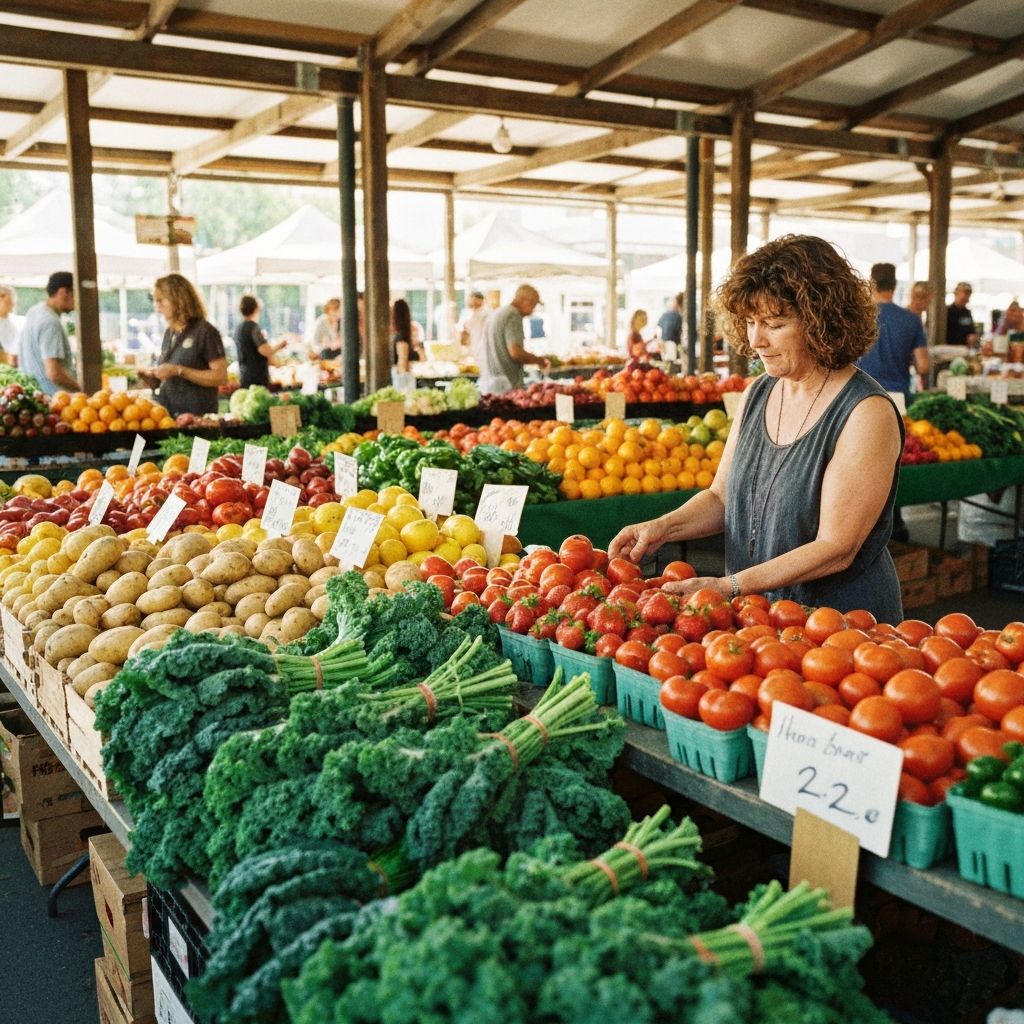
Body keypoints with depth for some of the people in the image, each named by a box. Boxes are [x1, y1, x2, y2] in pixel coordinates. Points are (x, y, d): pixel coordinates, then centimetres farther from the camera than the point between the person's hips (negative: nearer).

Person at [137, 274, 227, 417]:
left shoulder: (204, 331, -7)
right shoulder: (169, 333, 15)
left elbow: (221, 377, -14)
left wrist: (179, 371, -18)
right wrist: (150, 378, 3)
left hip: (197, 416, -6)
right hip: (168, 415, 6)